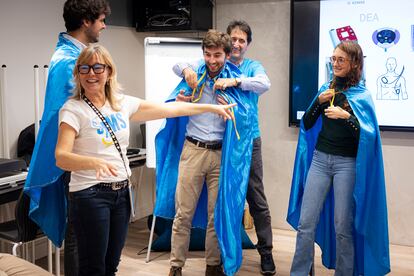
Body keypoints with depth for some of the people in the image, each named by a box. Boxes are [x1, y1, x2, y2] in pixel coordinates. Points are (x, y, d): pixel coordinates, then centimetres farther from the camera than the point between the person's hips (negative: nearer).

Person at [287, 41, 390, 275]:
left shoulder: (362, 95, -2)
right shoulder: (327, 89, 9)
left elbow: (368, 135, -9)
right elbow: (307, 125, 10)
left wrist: (346, 116, -22)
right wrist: (318, 102, -5)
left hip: (347, 163, -3)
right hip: (320, 159, 4)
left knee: (343, 227, 0)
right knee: (306, 222, -1)